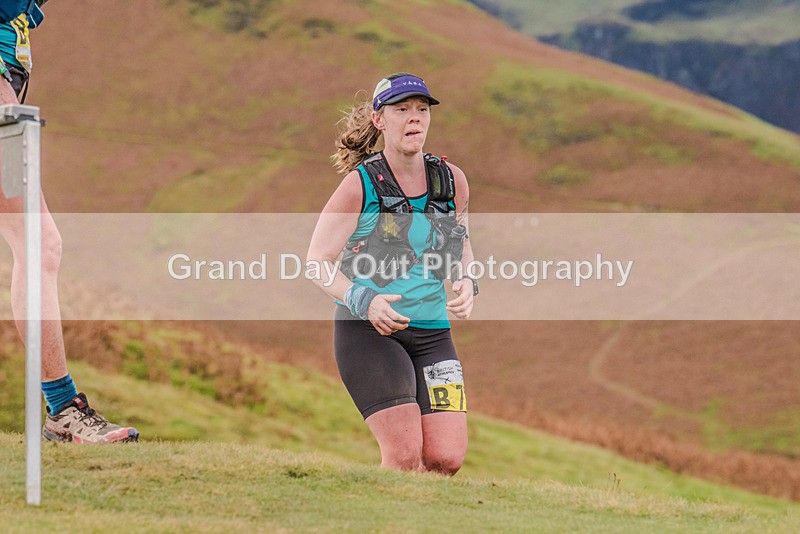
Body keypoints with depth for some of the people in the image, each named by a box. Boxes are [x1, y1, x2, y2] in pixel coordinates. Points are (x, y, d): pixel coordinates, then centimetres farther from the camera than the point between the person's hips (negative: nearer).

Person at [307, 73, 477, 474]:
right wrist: (362, 301, -20)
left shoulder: (451, 181, 6)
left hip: (432, 334, 5)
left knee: (447, 458, -8)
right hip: (367, 333, -4)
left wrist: (466, 284, 2)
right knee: (405, 456, -18)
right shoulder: (360, 185, -7)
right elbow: (317, 261, -4)